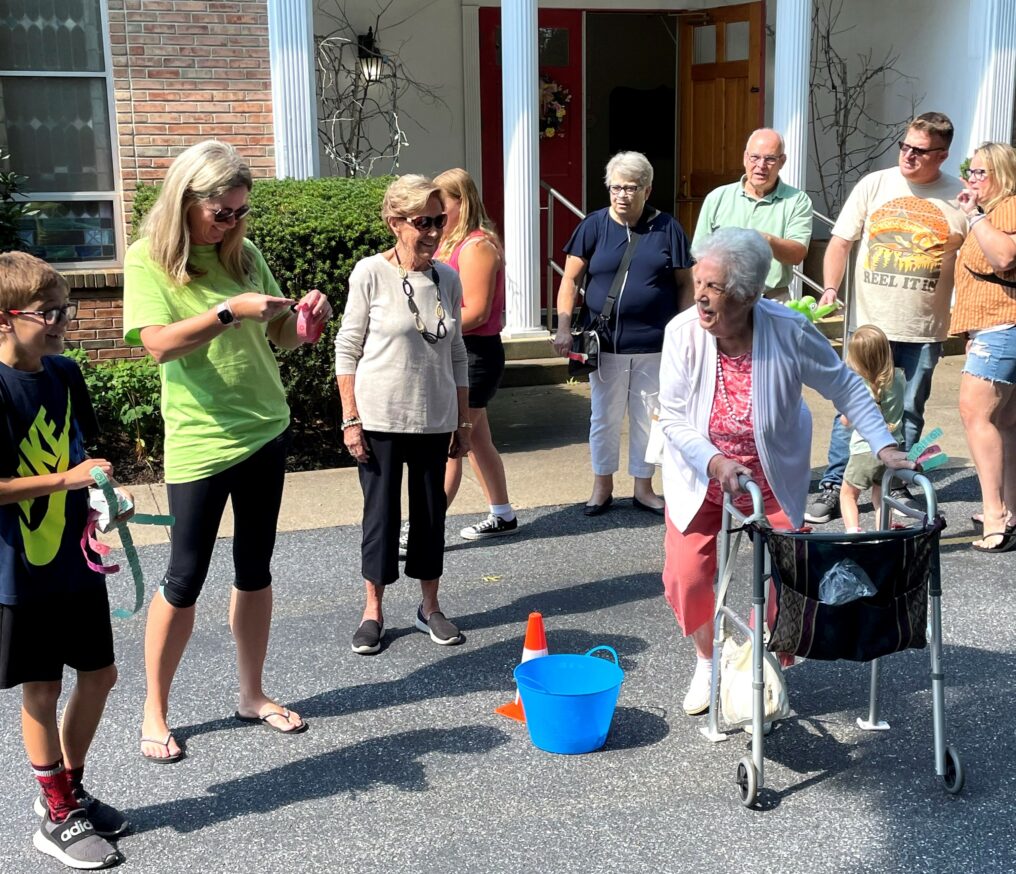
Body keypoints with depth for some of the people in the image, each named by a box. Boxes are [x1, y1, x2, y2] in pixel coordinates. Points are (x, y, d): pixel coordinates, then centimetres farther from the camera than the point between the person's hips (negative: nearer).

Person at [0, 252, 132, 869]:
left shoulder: (66, 373, 2)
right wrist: (65, 479, -23)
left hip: (78, 558, 7)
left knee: (99, 675, 15)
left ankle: (70, 788, 36)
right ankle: (58, 817, 23)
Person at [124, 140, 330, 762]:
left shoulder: (244, 253, 6)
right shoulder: (149, 258, -8)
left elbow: (279, 335, 11)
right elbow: (159, 342, -20)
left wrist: (304, 317, -10)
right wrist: (230, 310, -29)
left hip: (265, 430, 5)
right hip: (199, 440, -5)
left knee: (256, 569, 14)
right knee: (186, 579, 2)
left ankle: (253, 695, 28)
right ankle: (155, 711, 19)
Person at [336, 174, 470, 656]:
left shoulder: (447, 278, 4)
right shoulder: (371, 273, -9)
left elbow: (456, 354, 11)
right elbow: (347, 349, -6)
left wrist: (462, 421, 10)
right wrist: (350, 420, -10)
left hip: (434, 420, 4)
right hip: (381, 419, -4)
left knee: (431, 511, 11)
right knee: (381, 511, 5)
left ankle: (429, 606, 26)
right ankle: (373, 610, 20)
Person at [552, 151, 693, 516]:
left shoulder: (667, 228, 1)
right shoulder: (594, 225, 1)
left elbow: (685, 283, 4)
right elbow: (570, 279, -1)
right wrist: (564, 327, -11)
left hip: (654, 345, 0)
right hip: (605, 344, 0)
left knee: (648, 418, 9)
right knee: (604, 417, 9)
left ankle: (644, 488, 23)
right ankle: (602, 486, 24)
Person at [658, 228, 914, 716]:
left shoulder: (789, 332, -22)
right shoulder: (683, 332, -20)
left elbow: (845, 388, -8)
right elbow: (673, 419, -17)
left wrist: (884, 446, -15)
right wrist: (716, 463, -32)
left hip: (772, 482, -1)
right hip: (700, 478, 1)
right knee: (685, 577, -5)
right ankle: (709, 661, 25)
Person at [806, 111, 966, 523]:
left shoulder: (959, 197, 1)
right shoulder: (875, 184, 1)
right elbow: (841, 241, 4)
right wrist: (830, 289, -10)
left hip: (925, 329, 1)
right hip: (869, 322, 0)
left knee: (909, 412, 11)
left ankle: (897, 487, 25)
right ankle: (833, 488, 7)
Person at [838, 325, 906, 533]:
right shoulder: (899, 378, -3)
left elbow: (845, 421, -6)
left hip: (865, 450, -4)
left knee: (848, 493, 10)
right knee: (880, 495, 19)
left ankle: (853, 532, -7)